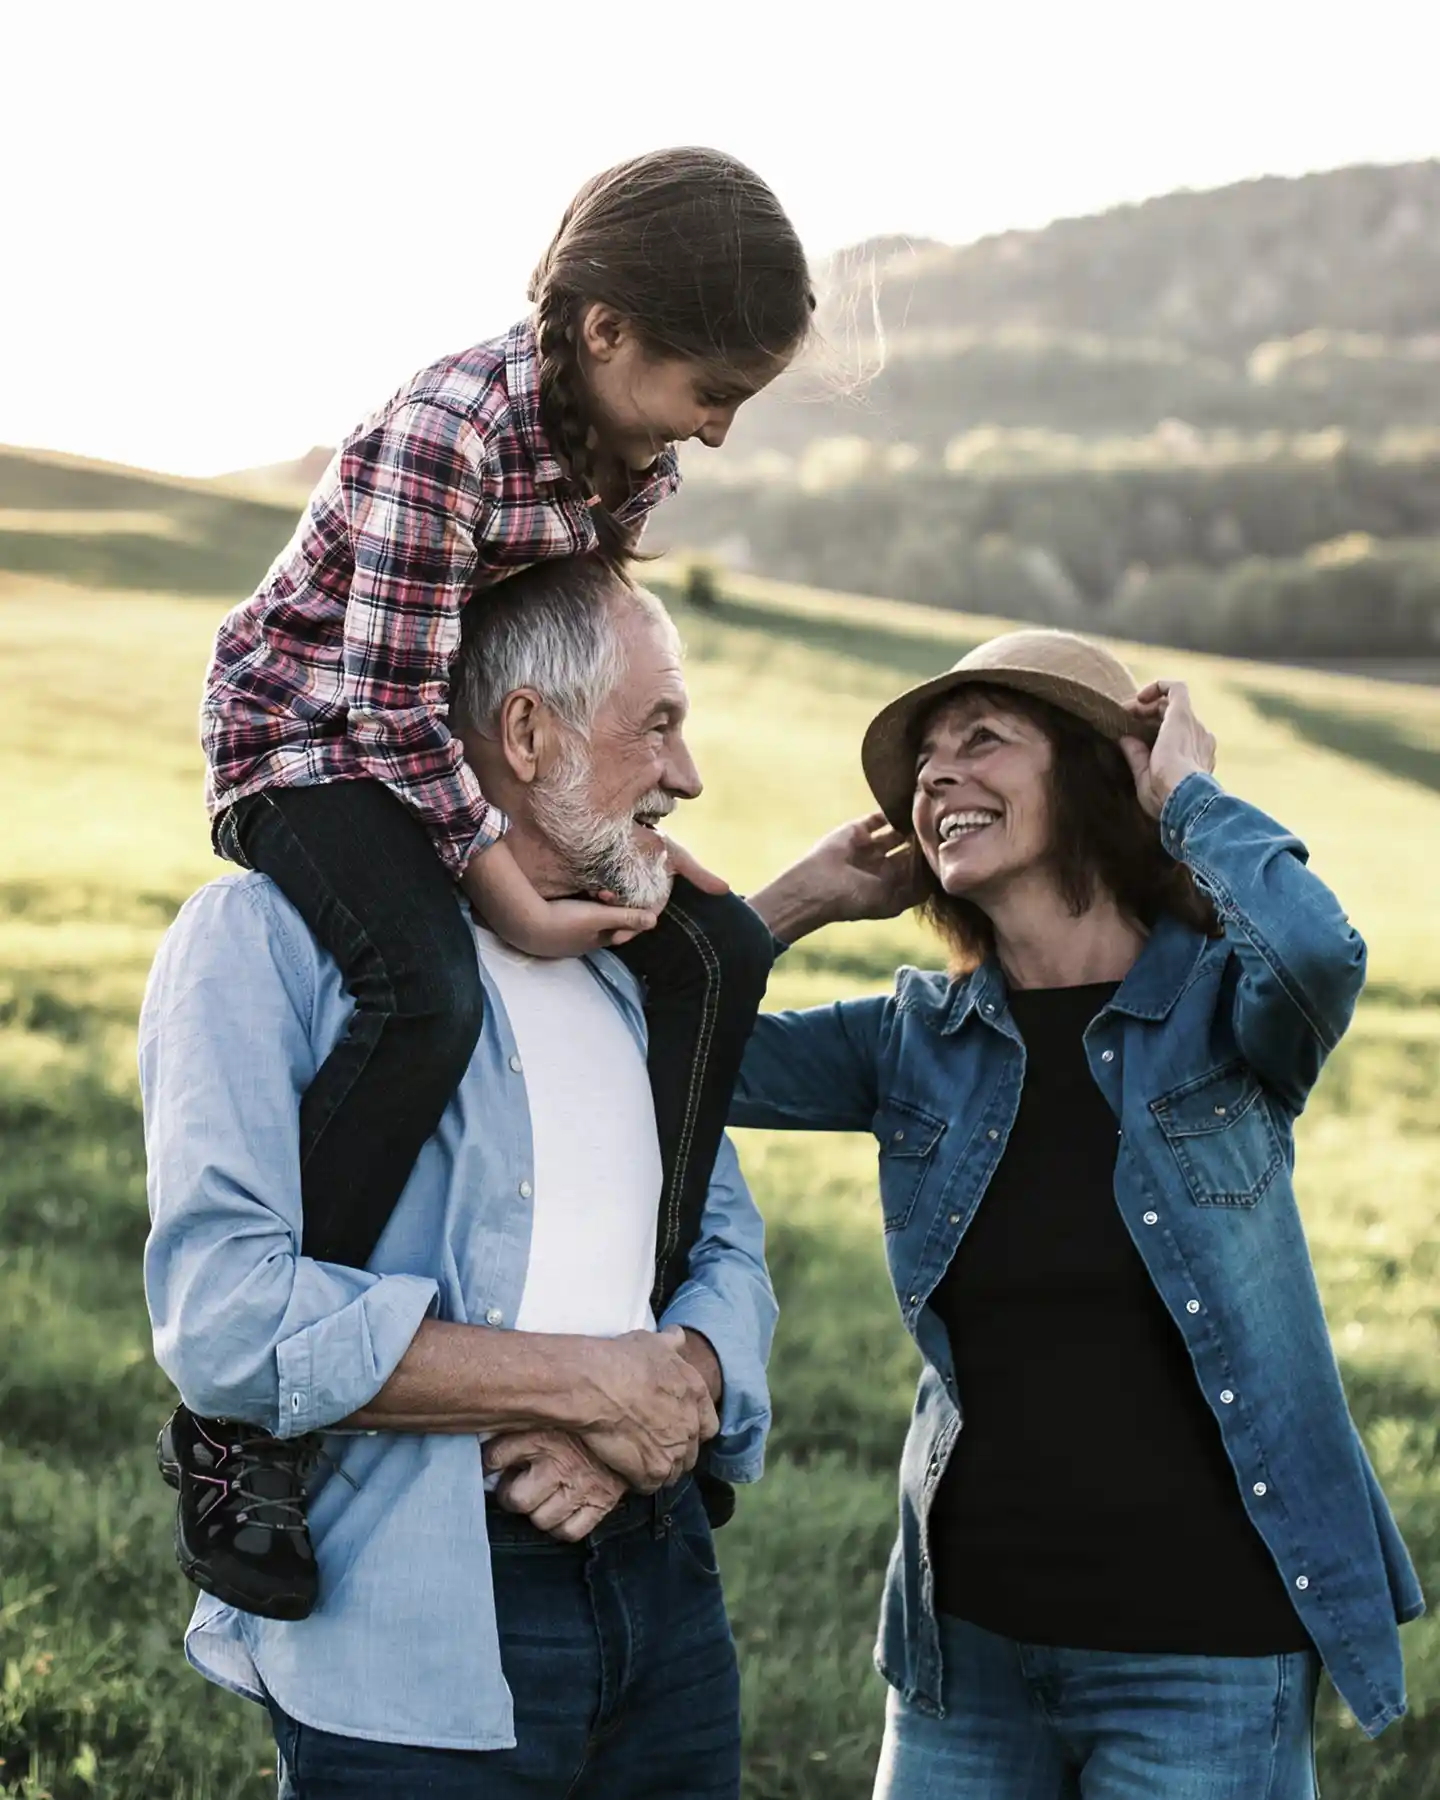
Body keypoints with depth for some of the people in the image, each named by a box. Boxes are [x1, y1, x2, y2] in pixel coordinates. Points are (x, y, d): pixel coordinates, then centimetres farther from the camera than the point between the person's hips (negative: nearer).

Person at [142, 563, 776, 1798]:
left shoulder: (636, 974, 15)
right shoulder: (270, 940, -8)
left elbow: (730, 1253, 14)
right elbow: (223, 1314, -19)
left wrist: (663, 1399, -9)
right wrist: (584, 1382, -16)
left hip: (663, 1601, 7)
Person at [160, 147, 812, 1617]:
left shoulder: (638, 456, -2)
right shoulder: (447, 433, -28)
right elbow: (393, 702, -28)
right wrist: (523, 906, -27)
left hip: (461, 746, 9)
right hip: (307, 737, -9)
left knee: (713, 949, -2)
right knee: (428, 996, -35)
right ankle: (229, 1430, -27)